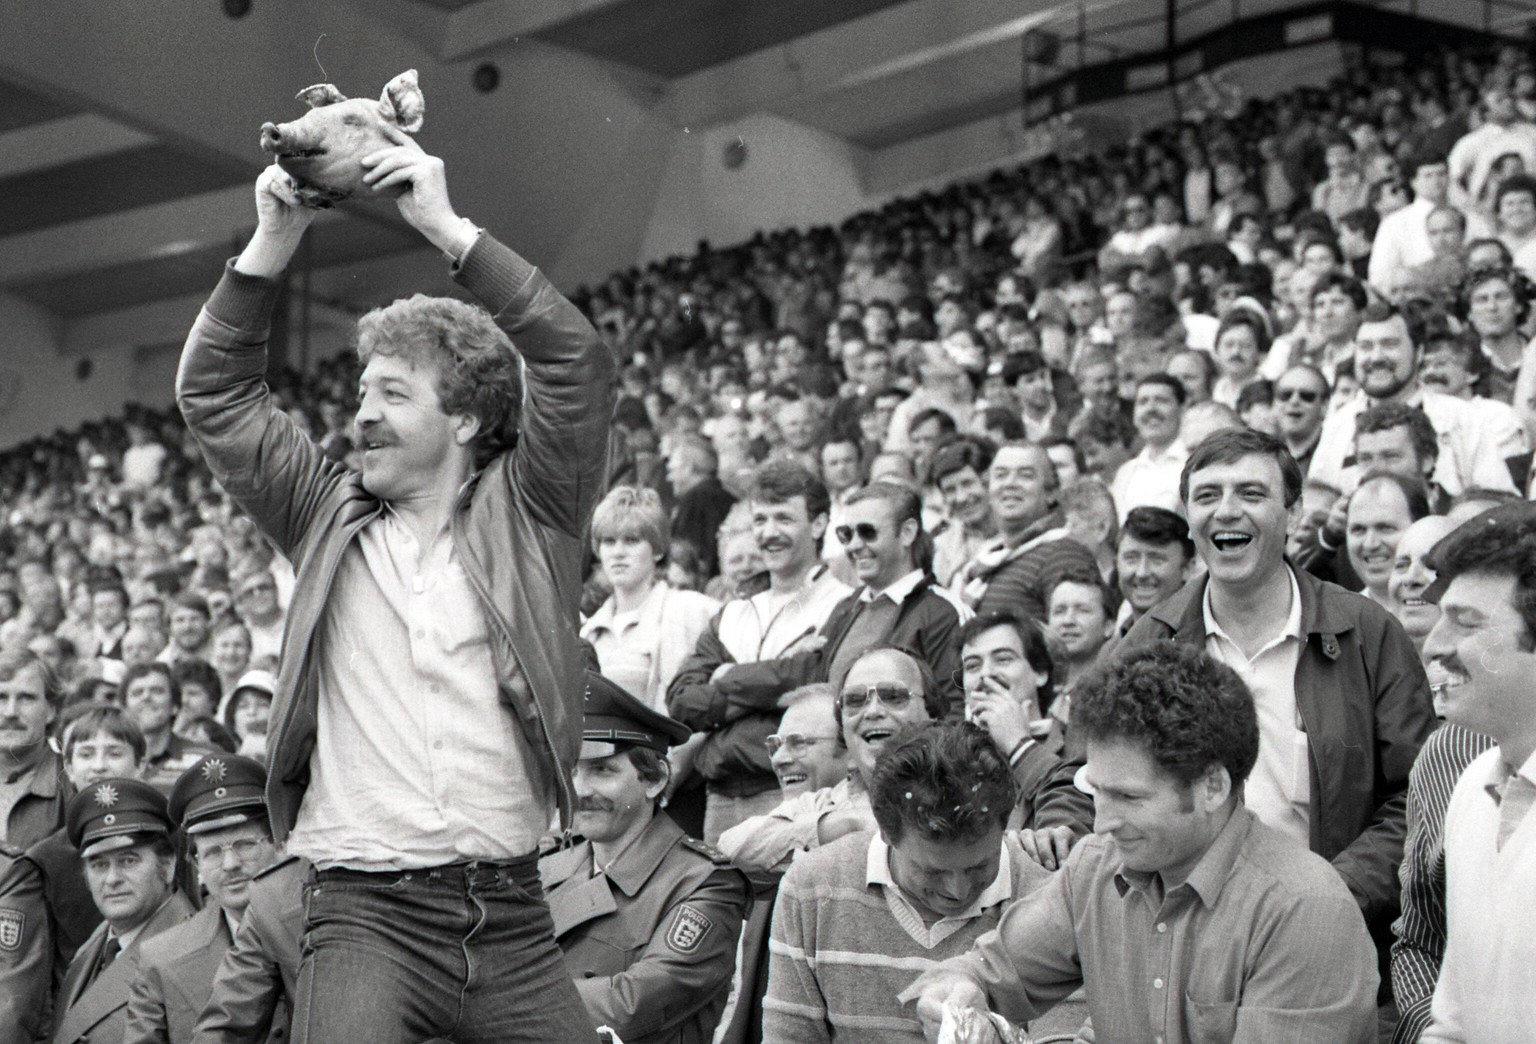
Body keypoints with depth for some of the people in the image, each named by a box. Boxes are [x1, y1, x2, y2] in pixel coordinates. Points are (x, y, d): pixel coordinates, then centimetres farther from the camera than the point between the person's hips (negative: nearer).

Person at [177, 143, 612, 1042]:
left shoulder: (523, 517, 7)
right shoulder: (333, 521, 13)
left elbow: (578, 362, -4)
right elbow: (214, 394, 12)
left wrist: (448, 227, -6)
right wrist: (274, 242, 3)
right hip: (366, 912, 0)